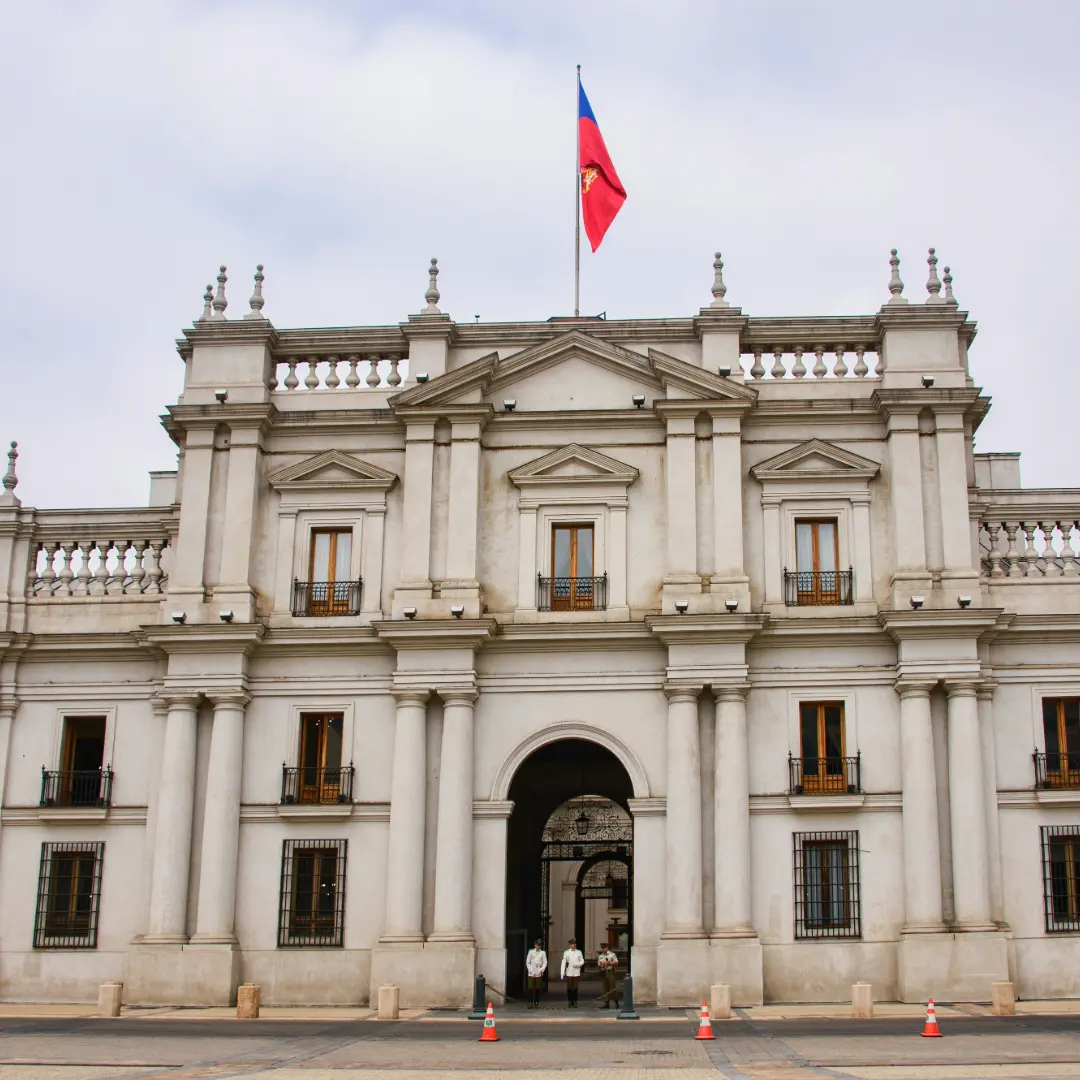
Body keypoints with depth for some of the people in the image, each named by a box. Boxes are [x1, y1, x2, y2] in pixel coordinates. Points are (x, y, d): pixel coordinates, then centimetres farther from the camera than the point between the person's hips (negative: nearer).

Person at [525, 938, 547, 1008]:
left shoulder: (543, 953, 9)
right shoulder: (531, 952, 9)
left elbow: (545, 963, 7)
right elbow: (527, 962, 9)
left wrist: (542, 970, -8)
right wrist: (530, 970, -2)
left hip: (539, 973, 1)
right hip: (531, 973, 0)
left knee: (538, 989, 0)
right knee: (531, 988, -6)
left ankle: (536, 1003, 7)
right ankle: (530, 1003, -3)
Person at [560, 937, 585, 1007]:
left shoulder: (579, 952, 9)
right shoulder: (566, 952, 4)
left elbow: (582, 961, 11)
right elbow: (563, 963, 0)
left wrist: (578, 964, -11)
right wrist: (562, 973, -8)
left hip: (576, 973, 1)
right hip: (569, 973, -1)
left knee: (575, 988, -1)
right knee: (569, 988, 0)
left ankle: (575, 1002, 7)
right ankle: (570, 1002, 8)